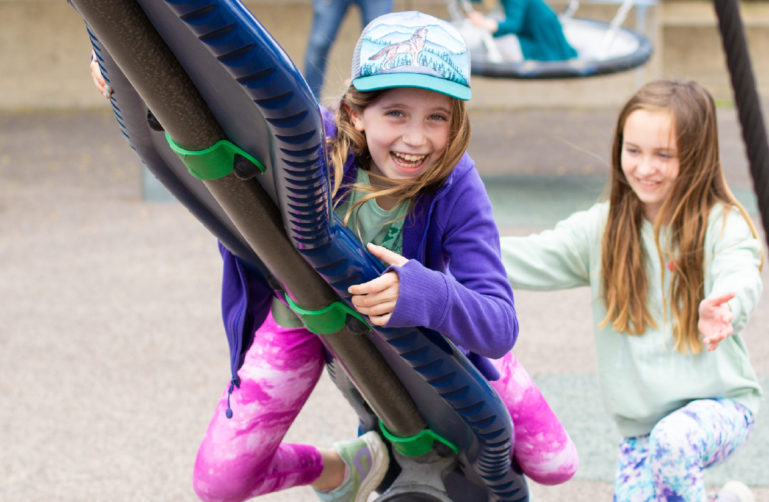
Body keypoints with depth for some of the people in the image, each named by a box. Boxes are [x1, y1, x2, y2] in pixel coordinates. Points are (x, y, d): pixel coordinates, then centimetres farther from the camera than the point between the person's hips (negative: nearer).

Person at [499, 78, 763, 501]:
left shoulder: (722, 224, -10)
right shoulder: (602, 229, 3)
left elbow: (739, 277, -29)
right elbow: (536, 259, -4)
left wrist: (721, 311, -54)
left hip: (717, 403, -5)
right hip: (639, 423, 5)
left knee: (672, 440, -35)